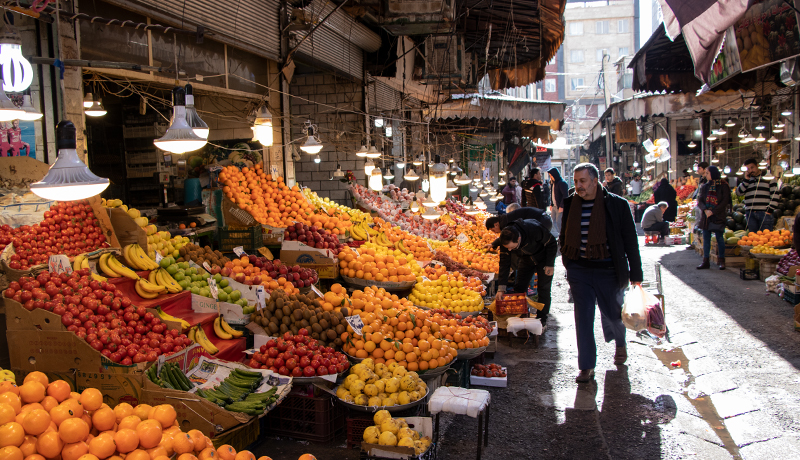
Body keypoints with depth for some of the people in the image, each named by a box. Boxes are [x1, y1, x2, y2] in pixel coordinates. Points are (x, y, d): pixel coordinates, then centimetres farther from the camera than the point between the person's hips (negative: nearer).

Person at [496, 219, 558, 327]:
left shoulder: (535, 230, -41)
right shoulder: (505, 241, -27)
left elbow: (552, 244, -23)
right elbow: (504, 263, -19)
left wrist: (550, 264, -22)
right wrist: (501, 288, -22)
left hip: (543, 257, -4)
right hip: (526, 259, 4)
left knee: (543, 288, -7)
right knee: (519, 287, 2)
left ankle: (542, 318, 5)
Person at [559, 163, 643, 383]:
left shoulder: (617, 204, -8)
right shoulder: (571, 204, 2)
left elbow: (630, 241, -4)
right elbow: (564, 236, 15)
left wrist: (635, 273, -5)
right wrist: (568, 262, 10)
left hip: (608, 271, -2)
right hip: (579, 270, 2)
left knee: (612, 313, 12)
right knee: (583, 317, 1)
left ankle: (620, 343, 46)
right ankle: (586, 366, 11)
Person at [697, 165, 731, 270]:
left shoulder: (723, 186, -3)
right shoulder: (705, 186, 11)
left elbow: (725, 201, -8)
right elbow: (700, 200, 5)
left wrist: (713, 211, -15)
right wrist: (705, 210, -13)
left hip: (718, 217, -4)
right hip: (706, 217, 4)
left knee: (719, 238, -3)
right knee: (706, 238, 4)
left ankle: (722, 261, 6)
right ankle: (705, 261, 8)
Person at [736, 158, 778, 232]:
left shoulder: (768, 177, 5)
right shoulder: (747, 180, 18)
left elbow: (774, 195, -1)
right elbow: (739, 193, 5)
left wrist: (769, 210, -9)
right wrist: (746, 180, -3)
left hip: (764, 213, -4)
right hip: (750, 213, 4)